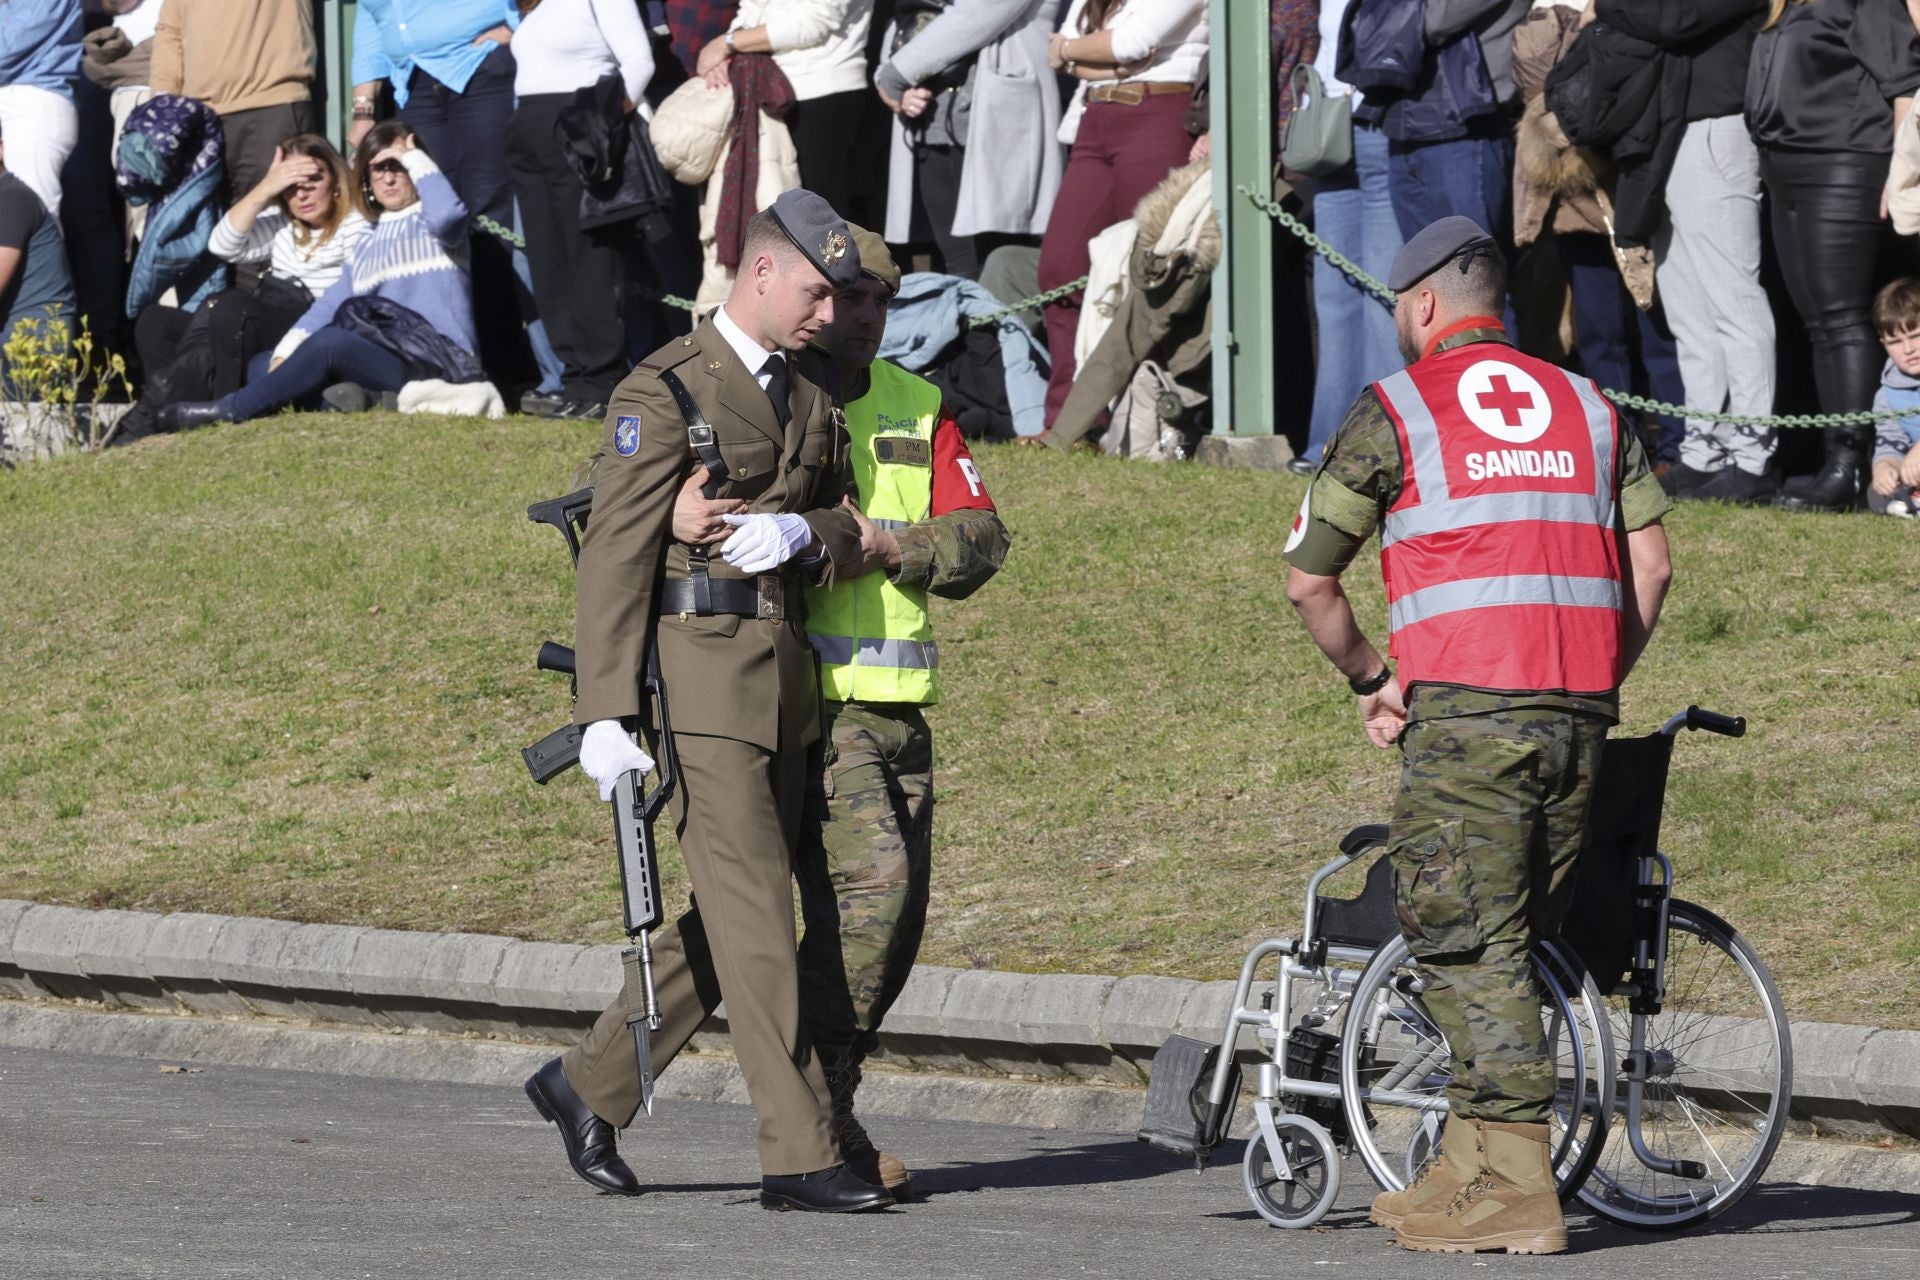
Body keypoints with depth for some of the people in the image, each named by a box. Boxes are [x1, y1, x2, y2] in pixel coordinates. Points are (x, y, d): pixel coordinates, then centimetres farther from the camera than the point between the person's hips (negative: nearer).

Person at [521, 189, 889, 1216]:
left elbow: (846, 533, 18)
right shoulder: (663, 394, -8)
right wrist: (604, 716, -17)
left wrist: (804, 534, -8)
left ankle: (590, 1085, 25)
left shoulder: (812, 390, 15)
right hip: (700, 676, -8)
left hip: (785, 682, 8)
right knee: (753, 920, -9)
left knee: (726, 924, 10)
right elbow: (615, 559, -11)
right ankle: (800, 1157, -10)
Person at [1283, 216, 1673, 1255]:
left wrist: (1368, 680, 19)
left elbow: (1308, 581, 5)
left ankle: (1511, 1192, -12)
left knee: (1468, 947, -6)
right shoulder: (1589, 409, 17)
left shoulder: (1393, 411, 4)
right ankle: (1469, 1165, 13)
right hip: (1580, 715, 5)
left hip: (1463, 705, -5)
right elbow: (1650, 565, 12)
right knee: (1513, 942, 12)